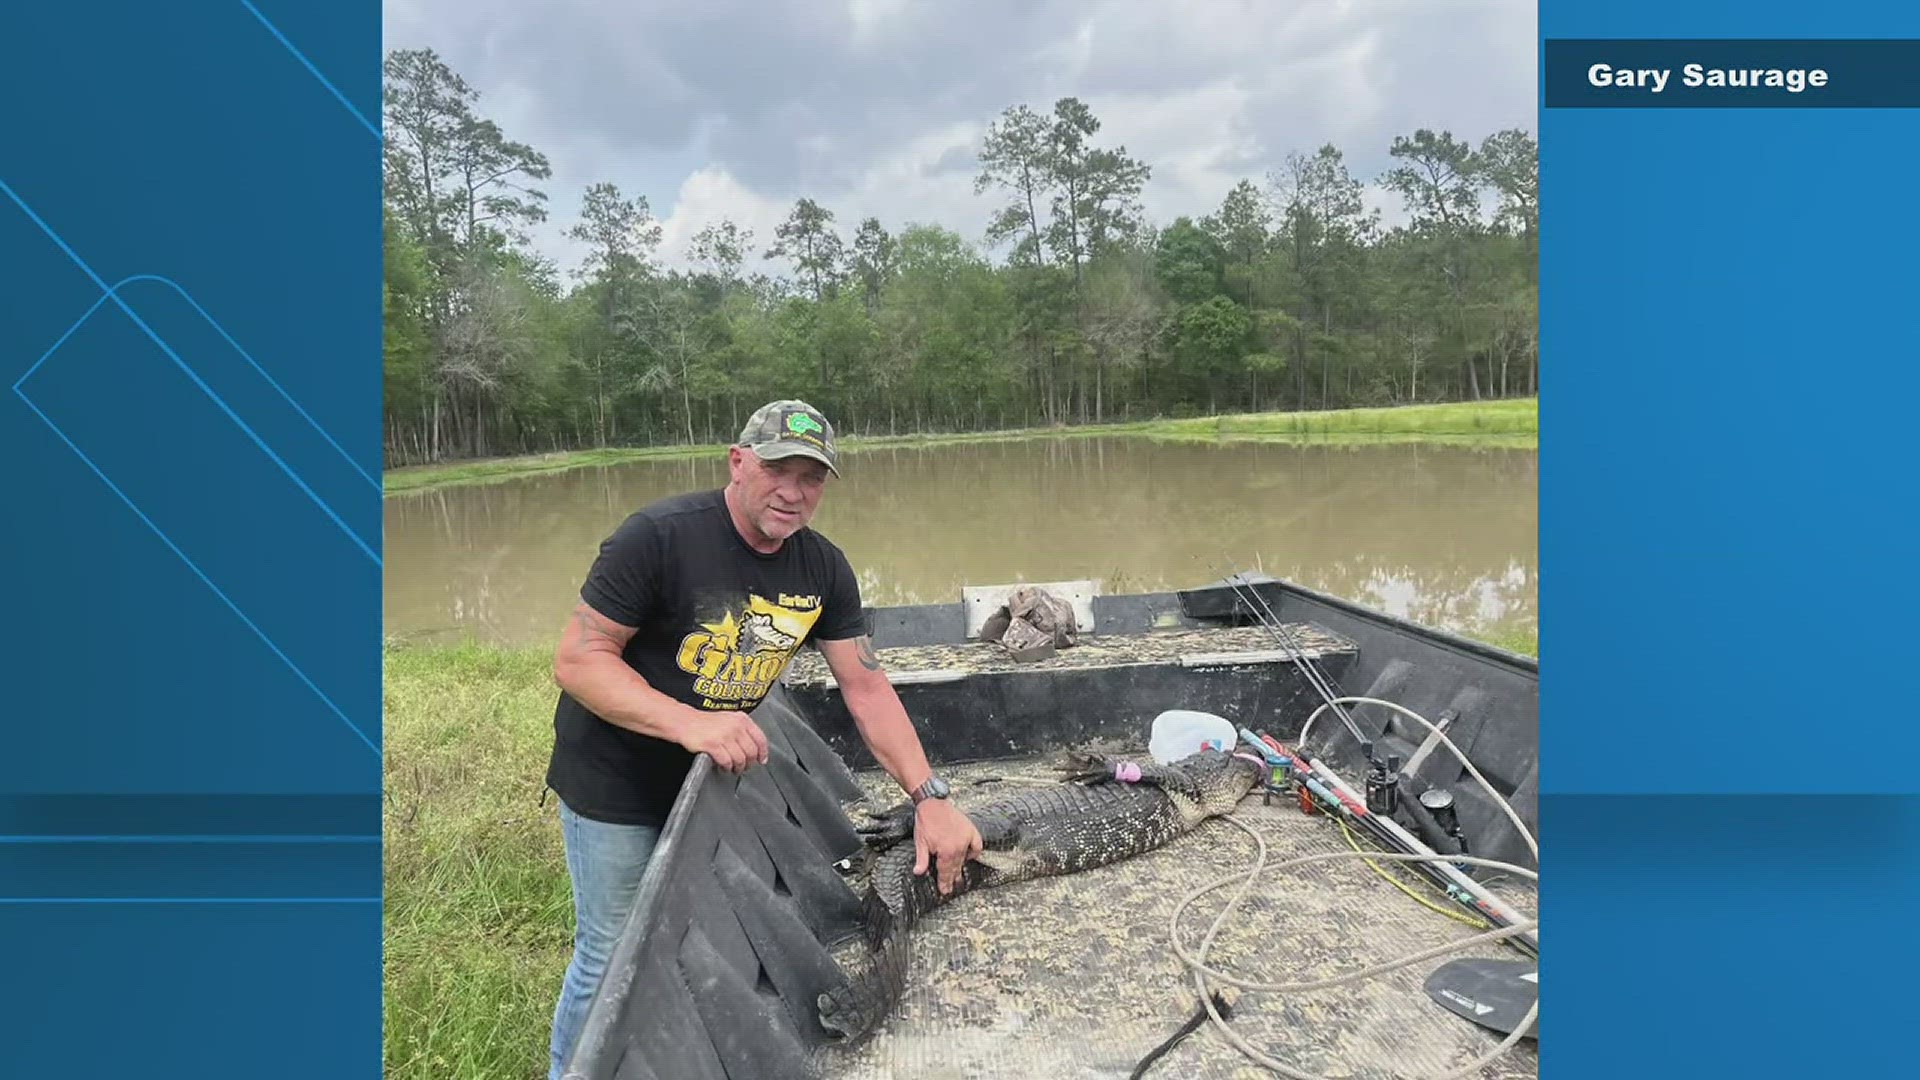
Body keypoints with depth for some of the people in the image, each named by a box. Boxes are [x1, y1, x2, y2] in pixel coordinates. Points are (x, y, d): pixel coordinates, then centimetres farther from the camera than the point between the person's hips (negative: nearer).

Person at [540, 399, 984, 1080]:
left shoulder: (823, 569, -7)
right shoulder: (661, 536, -24)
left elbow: (866, 686, -6)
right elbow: (578, 659, -24)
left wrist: (929, 797, -15)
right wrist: (688, 724, -38)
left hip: (718, 771, 5)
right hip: (615, 785, -5)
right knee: (613, 953, 5)